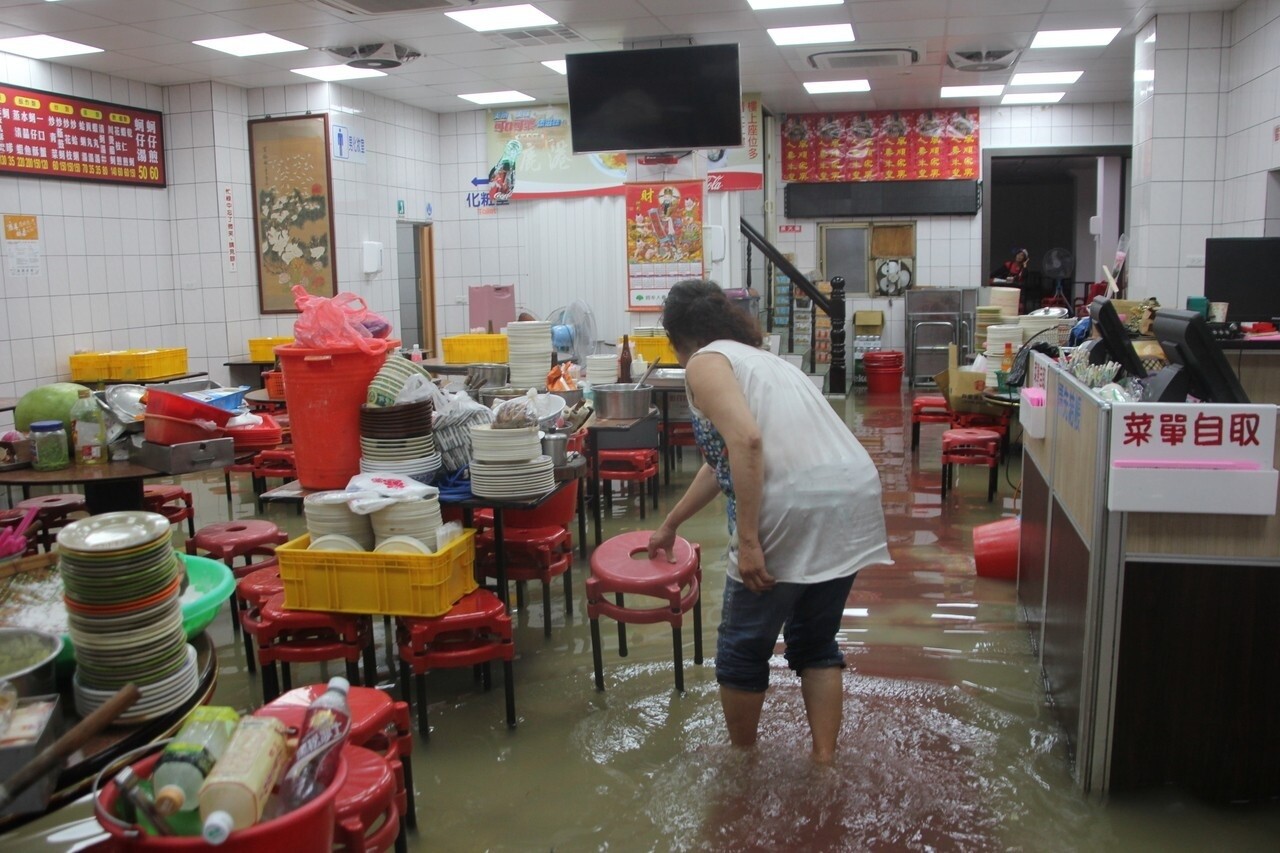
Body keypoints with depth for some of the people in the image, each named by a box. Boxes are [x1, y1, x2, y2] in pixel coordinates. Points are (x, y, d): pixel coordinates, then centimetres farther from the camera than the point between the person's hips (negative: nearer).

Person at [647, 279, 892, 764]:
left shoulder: (705, 362, 4)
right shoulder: (756, 357, 30)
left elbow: (746, 441, -17)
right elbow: (721, 463, 38)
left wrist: (747, 540, -16)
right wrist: (670, 525, 48)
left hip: (791, 510, -8)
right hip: (854, 494, 8)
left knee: (744, 648, 14)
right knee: (816, 644, 23)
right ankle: (824, 761, 26)